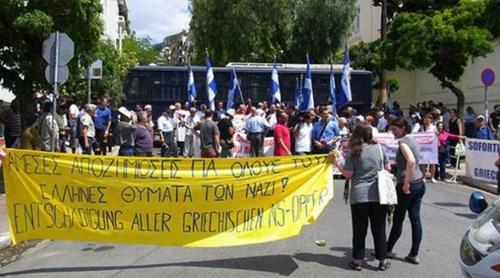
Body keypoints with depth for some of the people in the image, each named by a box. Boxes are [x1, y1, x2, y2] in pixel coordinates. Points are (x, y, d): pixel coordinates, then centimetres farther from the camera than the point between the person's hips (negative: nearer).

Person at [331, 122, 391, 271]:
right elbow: (388, 168, 8)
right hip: (378, 194, 2)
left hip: (359, 196, -1)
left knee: (359, 230, 9)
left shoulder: (354, 152, -6)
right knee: (379, 229, 11)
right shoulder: (379, 148, 0)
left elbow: (348, 174, -6)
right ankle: (382, 261, 19)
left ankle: (357, 260, 15)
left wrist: (336, 163, 5)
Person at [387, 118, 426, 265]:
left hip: (409, 185, -9)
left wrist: (406, 183, -24)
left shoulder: (403, 141, -13)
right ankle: (414, 255, 15)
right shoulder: (412, 140, 13)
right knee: (415, 218, 9)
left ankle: (388, 250, 20)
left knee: (398, 219, 5)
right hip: (419, 183, 9)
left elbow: (411, 161, -29)